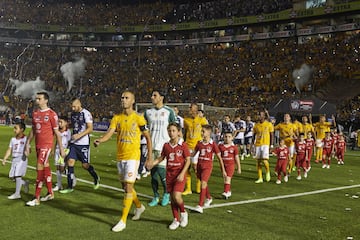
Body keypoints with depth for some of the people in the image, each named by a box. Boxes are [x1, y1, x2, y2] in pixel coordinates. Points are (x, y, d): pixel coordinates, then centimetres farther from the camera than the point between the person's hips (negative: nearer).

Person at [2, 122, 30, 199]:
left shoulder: (25, 139, -6)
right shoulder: (13, 139, 13)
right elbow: (9, 150, 13)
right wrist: (4, 159, 4)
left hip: (22, 159, -7)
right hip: (14, 159, 7)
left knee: (18, 175, -10)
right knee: (12, 176, 7)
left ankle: (17, 193, -2)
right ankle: (25, 183, 30)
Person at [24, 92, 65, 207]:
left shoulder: (52, 114, -9)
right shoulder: (35, 113, 11)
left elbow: (57, 132, -7)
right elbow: (33, 130, 18)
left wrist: (61, 148, -6)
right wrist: (27, 144, 15)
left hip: (47, 144, -7)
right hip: (38, 144, 7)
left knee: (40, 168, -11)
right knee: (45, 167, 14)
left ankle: (37, 198, -6)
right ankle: (50, 193, 26)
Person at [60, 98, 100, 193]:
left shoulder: (86, 113, -11)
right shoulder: (73, 114, 10)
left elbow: (90, 129, -17)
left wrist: (79, 135, -26)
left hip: (83, 143, -6)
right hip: (73, 143, 6)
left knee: (85, 165, 1)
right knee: (70, 162, -2)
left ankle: (96, 178, 28)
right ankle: (70, 187, 5)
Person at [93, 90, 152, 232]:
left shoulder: (138, 118, -6)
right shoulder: (116, 118, 5)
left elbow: (148, 137, 0)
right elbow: (109, 133, -7)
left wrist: (150, 157, -2)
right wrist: (100, 140, -29)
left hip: (133, 156, -5)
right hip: (120, 157, 6)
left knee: (128, 186, -9)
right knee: (125, 186, 16)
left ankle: (123, 221, -4)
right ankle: (139, 206, 41)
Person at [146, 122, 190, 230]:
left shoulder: (183, 145, -9)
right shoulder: (166, 145, 3)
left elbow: (188, 161, -8)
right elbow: (161, 157, 13)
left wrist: (182, 174, -16)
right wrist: (153, 162, -6)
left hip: (180, 176, -4)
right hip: (169, 175, 4)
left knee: (176, 196, -17)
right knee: (172, 198, 8)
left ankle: (183, 213, 12)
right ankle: (176, 220, 21)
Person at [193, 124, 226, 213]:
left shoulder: (213, 144, -7)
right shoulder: (199, 143, 5)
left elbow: (219, 157, -2)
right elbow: (193, 154, 14)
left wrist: (223, 170, 0)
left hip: (207, 166, -5)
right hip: (199, 165, 5)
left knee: (203, 183, -18)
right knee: (204, 183, 19)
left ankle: (200, 206, -20)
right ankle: (209, 198, 45)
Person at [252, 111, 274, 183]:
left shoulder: (269, 124, -2)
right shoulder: (256, 125, 8)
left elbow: (272, 135, 0)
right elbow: (254, 134, 16)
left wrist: (271, 145, -4)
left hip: (265, 144, -4)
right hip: (258, 145, 4)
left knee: (264, 160, -16)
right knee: (258, 161, 6)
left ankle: (268, 172, 15)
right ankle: (260, 178, 14)